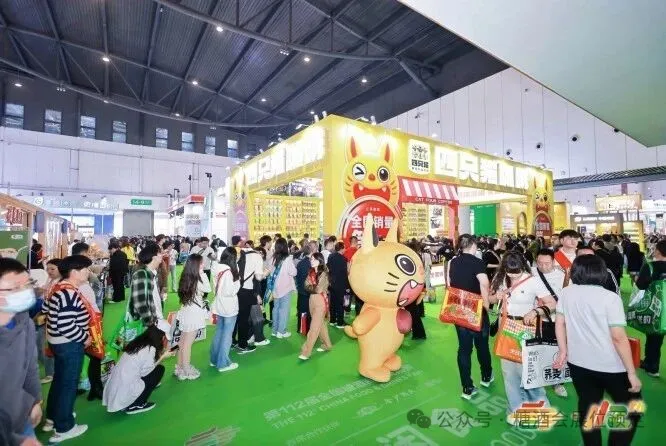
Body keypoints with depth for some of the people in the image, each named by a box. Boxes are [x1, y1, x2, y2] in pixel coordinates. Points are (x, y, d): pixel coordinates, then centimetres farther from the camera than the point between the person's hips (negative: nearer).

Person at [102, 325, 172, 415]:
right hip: (125, 394, -8)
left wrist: (161, 354, 19)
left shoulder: (137, 343, 8)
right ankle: (136, 405, 6)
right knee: (159, 369, 2)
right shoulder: (150, 349, -16)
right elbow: (146, 371, -8)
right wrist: (163, 357, 2)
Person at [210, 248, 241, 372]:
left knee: (219, 332, 20)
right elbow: (230, 292, -22)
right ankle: (223, 363, 15)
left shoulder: (218, 270, 1)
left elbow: (218, 288, 7)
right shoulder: (229, 272, -22)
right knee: (227, 335, 5)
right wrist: (238, 281, -10)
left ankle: (215, 359, 32)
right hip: (228, 308, -8)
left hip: (219, 306, 8)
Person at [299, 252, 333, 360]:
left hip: (320, 301, -7)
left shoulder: (323, 273, -14)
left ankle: (306, 352, 1)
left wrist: (311, 287, -4)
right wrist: (314, 287, -15)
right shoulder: (311, 272, 6)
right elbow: (306, 285, 1)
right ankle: (327, 345, 34)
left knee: (314, 327, -3)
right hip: (312, 300, 7)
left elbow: (319, 289, -18)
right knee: (320, 324, 18)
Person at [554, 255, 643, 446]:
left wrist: (563, 351, 11)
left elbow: (559, 323, 0)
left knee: (587, 408, 18)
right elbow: (619, 337, -16)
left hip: (578, 363, 3)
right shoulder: (610, 298, -15)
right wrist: (632, 373, -8)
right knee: (632, 409, 21)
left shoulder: (566, 293, -4)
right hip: (610, 366, -3)